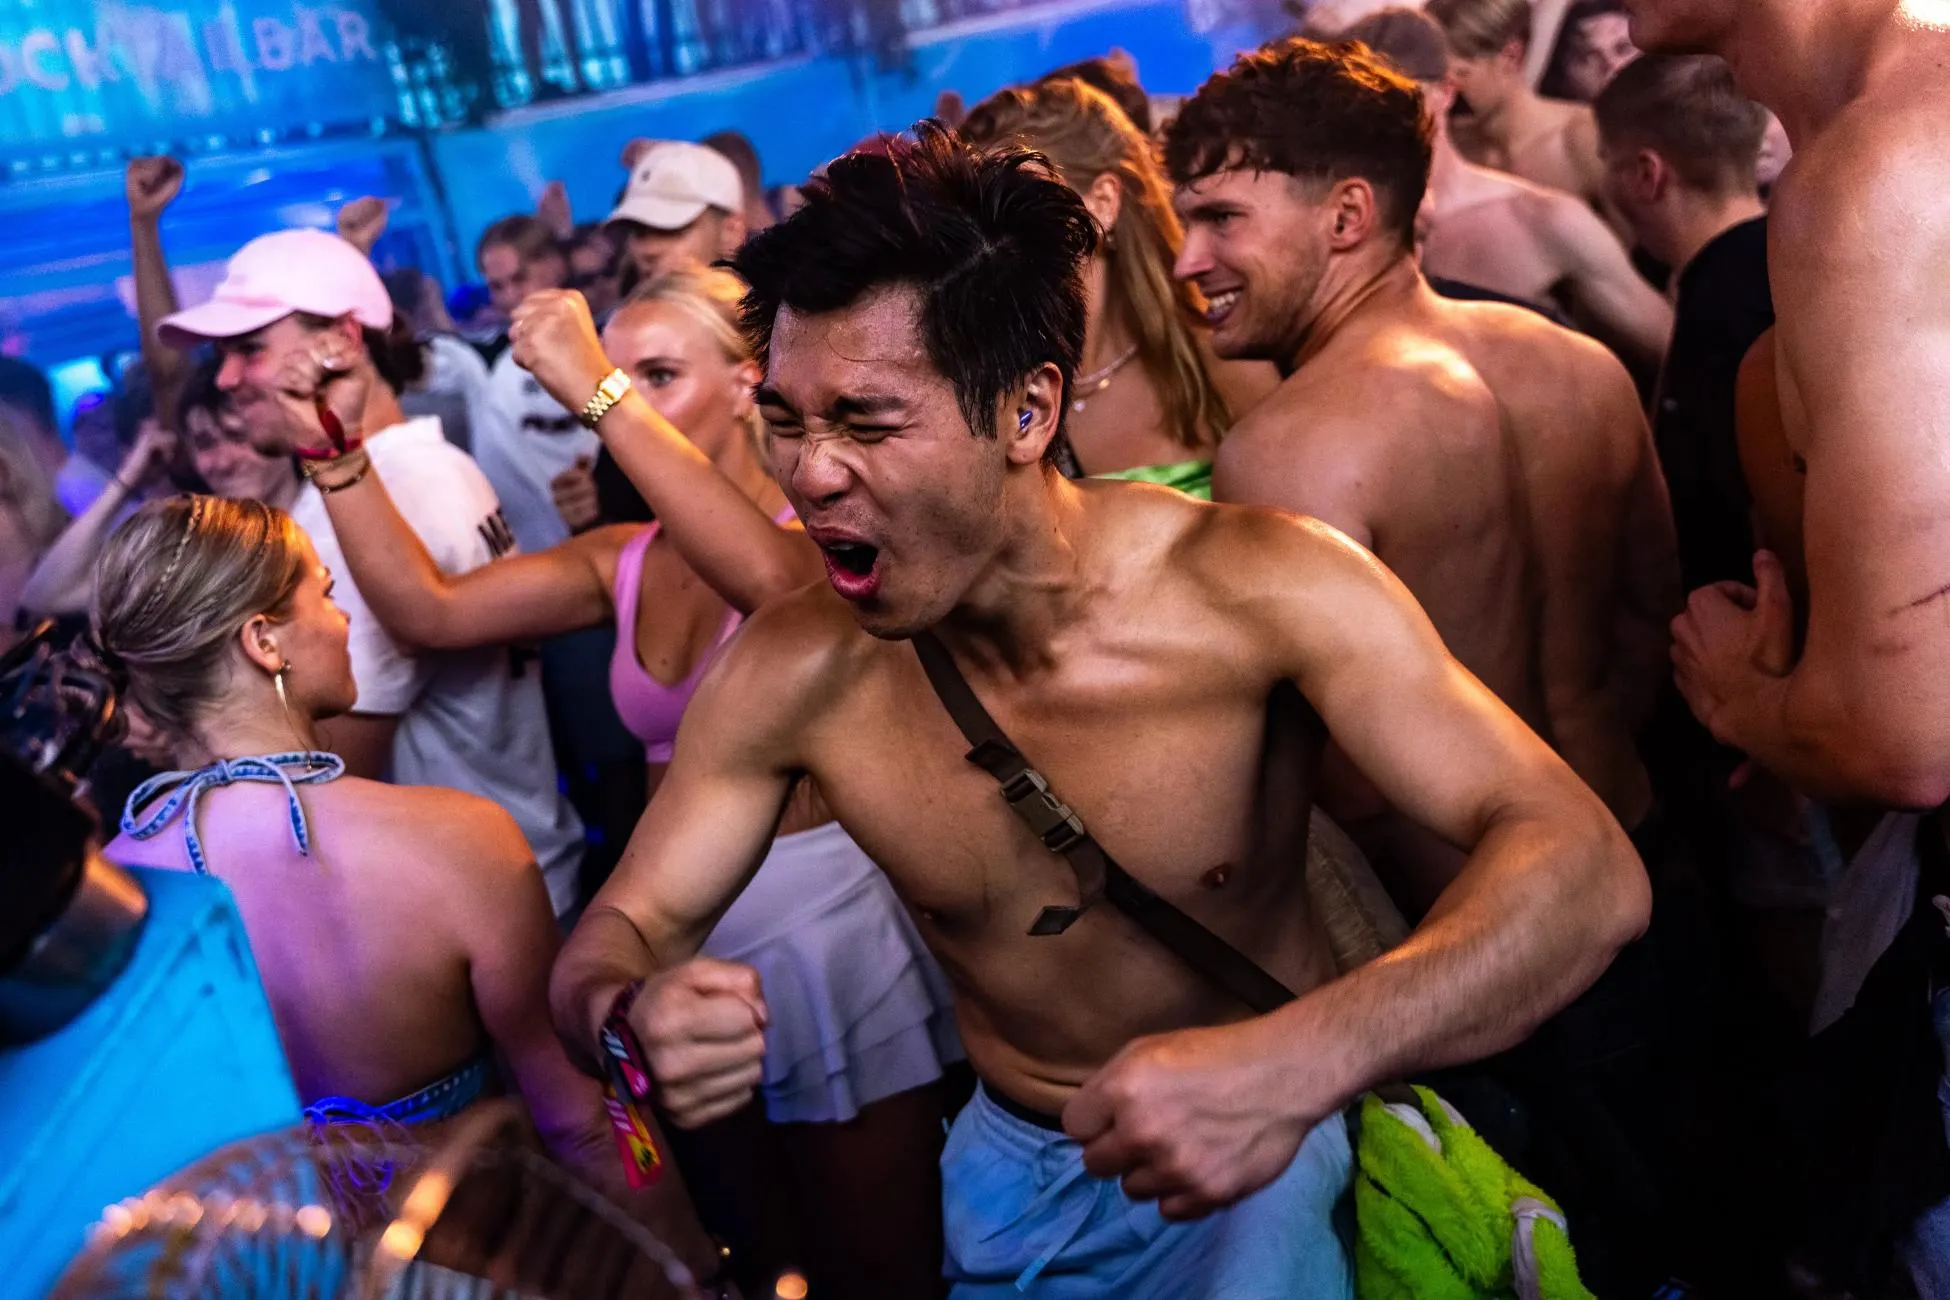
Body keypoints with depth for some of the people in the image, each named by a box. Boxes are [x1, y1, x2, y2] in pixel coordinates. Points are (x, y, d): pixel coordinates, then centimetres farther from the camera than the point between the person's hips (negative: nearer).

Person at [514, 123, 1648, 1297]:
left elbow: (1584, 867, -31)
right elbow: (625, 927, -6)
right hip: (1010, 1175, 5)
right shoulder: (796, 672, -16)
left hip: (1275, 1159, -4)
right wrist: (626, 1014, -31)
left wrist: (1300, 1060, -49)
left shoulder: (1255, 589, -25)